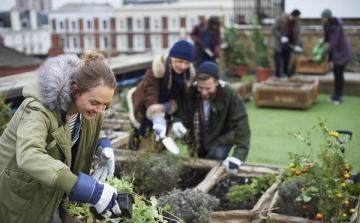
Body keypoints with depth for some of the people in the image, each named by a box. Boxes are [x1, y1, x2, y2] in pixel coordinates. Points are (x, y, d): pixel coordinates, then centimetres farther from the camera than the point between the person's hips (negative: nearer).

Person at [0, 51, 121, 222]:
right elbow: (29, 157, -49)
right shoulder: (39, 109, -32)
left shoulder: (86, 107, -10)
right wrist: (90, 191, -55)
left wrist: (103, 146, -14)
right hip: (16, 195, -6)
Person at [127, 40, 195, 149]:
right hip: (143, 109, -5)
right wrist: (157, 116, -57)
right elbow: (150, 93, -44)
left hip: (165, 109, 5)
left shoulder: (187, 73, -13)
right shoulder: (157, 69, -33)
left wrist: (171, 106, -36)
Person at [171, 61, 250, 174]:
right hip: (198, 142, 3)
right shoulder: (189, 93, -20)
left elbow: (241, 126, -30)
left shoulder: (230, 95, -28)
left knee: (218, 154, -30)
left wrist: (238, 156, -40)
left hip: (221, 139, -3)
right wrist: (177, 123, -41)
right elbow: (181, 116, -14)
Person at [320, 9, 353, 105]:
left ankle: (339, 96, 3)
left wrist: (322, 55, -27)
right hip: (336, 51, 8)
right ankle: (336, 95, 18)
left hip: (342, 51, -8)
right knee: (336, 72, 11)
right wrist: (323, 40, -7)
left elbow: (333, 44, -29)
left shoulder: (336, 26, -29)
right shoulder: (326, 24, -5)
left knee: (339, 73, -6)